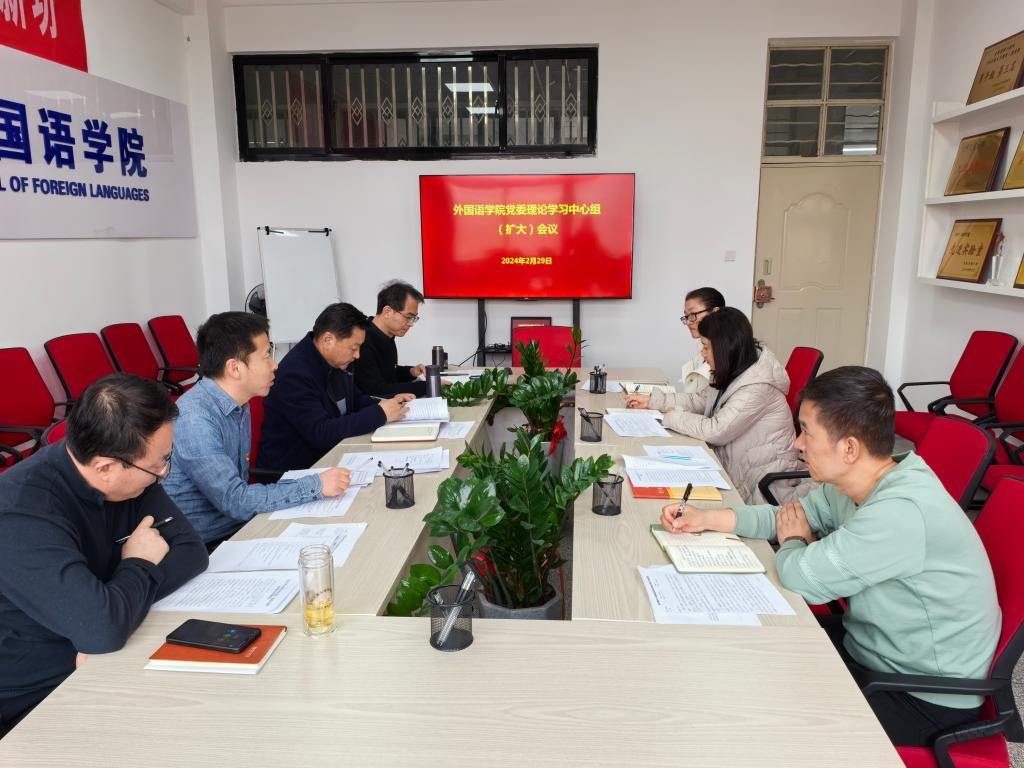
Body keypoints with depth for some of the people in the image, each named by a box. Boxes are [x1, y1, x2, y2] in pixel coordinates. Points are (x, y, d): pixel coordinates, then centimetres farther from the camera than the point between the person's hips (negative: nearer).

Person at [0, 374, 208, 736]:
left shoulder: (127, 478, -5)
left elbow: (191, 550, -6)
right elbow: (103, 626, -36)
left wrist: (115, 610, -22)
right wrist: (139, 566, -15)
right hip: (38, 703, -6)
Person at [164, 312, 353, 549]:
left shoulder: (239, 405, 6)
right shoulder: (194, 419, -22)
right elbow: (235, 501, -23)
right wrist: (316, 486, -20)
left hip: (238, 526, 8)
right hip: (207, 545, -8)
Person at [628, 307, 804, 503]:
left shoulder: (758, 386, -27)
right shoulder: (734, 374, 3)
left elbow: (715, 431, -26)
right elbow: (700, 400, 16)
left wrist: (674, 417, -11)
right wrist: (652, 400, 10)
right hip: (736, 466, 8)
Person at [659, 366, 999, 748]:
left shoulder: (900, 514, -35)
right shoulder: (855, 484, -7)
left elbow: (802, 578, -30)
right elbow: (795, 515, 7)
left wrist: (792, 542, -6)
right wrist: (707, 518, -5)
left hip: (924, 698, -7)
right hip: (870, 643, 8)